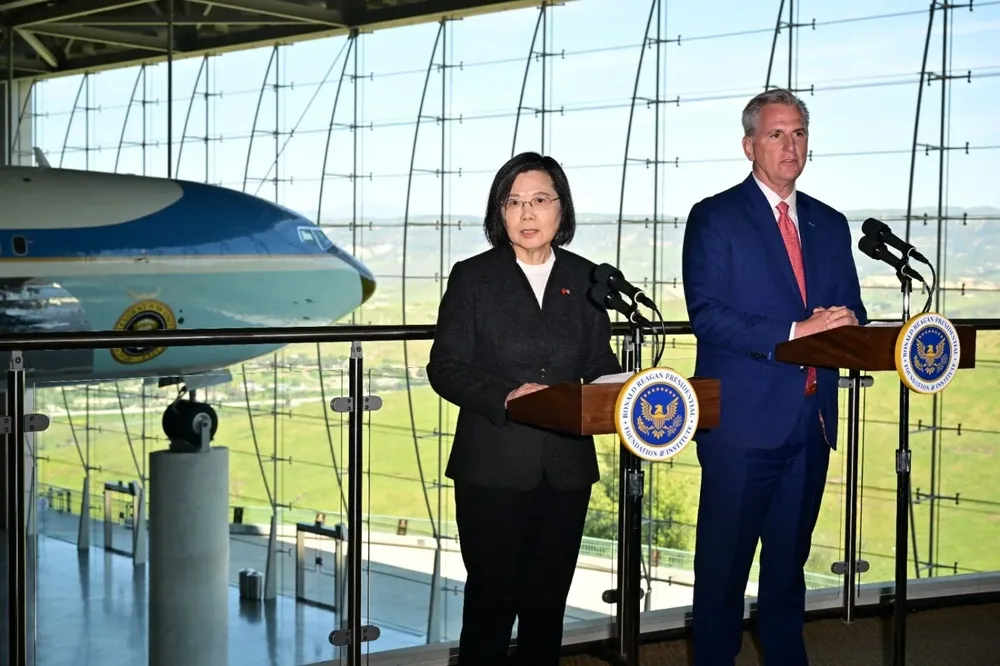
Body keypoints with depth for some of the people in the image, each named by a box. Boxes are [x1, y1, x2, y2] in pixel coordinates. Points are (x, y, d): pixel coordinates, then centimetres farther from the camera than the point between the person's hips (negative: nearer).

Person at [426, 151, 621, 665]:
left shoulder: (585, 279, 9)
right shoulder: (472, 277, 0)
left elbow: (600, 366, 12)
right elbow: (445, 369, -3)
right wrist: (505, 396, -20)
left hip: (566, 468, 3)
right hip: (493, 469, -3)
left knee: (547, 600, 11)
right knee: (491, 599, 2)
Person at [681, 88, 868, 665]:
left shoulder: (829, 224, 15)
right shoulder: (715, 218, -2)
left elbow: (852, 312, 16)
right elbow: (706, 316, -13)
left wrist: (846, 326, -9)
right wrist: (793, 333, -21)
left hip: (811, 419, 5)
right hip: (743, 420, -5)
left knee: (790, 559, 14)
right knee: (724, 563, 1)